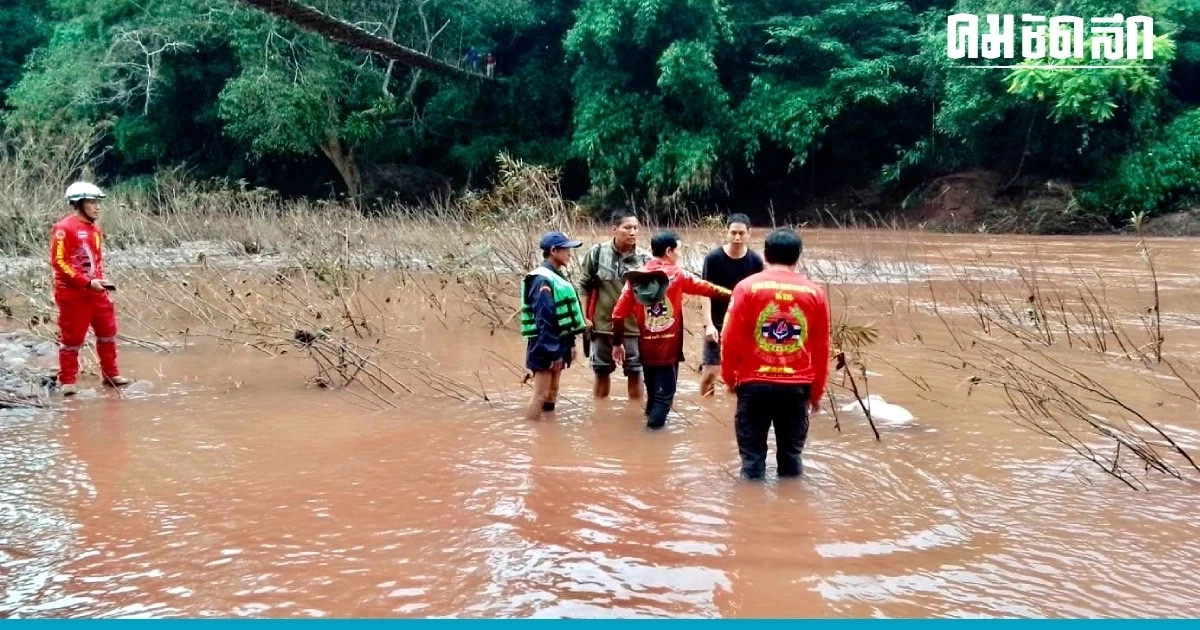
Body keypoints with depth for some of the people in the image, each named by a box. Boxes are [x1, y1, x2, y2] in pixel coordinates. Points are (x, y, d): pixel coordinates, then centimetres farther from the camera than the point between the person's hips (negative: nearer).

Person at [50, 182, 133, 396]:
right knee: (72, 339, 2)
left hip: (95, 292, 7)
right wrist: (87, 282, -21)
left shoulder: (94, 229, 11)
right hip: (73, 294, -7)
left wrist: (99, 281, 4)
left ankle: (111, 374, 23)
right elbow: (59, 262, -17)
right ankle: (67, 381, 13)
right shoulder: (64, 228, -13)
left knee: (107, 332, 11)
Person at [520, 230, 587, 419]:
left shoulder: (556, 276, 11)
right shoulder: (543, 280, -19)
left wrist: (570, 343, 17)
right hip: (545, 348, -10)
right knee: (540, 395, -5)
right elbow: (544, 320, -23)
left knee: (552, 392, 15)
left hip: (557, 344, 10)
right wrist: (553, 352, -23)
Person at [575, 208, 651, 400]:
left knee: (635, 374, 10)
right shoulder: (597, 253, -6)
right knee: (602, 373, 16)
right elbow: (583, 286, 2)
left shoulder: (644, 258, -8)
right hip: (602, 325, 1)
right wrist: (584, 316, -2)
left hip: (634, 327, -1)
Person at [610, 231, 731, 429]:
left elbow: (618, 313, 1)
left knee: (653, 393, 19)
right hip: (669, 348, -4)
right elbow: (706, 288, 4)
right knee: (664, 394, 1)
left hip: (646, 348, 4)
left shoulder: (635, 276, 3)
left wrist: (617, 343, 9)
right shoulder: (677, 274, -5)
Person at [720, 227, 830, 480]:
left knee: (753, 454, 7)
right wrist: (817, 392, 16)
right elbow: (821, 348, 6)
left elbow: (730, 338, -4)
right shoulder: (814, 293, 2)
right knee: (791, 454, 11)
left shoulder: (748, 287, -4)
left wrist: (729, 377, 11)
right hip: (797, 386, 2)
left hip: (755, 383, -1)